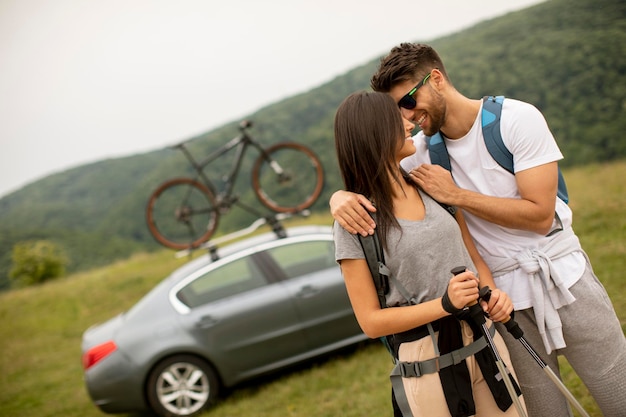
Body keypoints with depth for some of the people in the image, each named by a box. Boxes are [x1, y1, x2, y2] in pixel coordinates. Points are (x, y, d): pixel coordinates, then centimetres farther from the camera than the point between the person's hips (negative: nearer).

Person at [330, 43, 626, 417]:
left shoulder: (516, 118, -12)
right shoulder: (423, 150, 0)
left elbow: (539, 215, -17)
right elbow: (368, 185, 1)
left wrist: (453, 194, -17)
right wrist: (341, 197, -24)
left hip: (561, 275, -2)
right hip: (504, 294, 3)